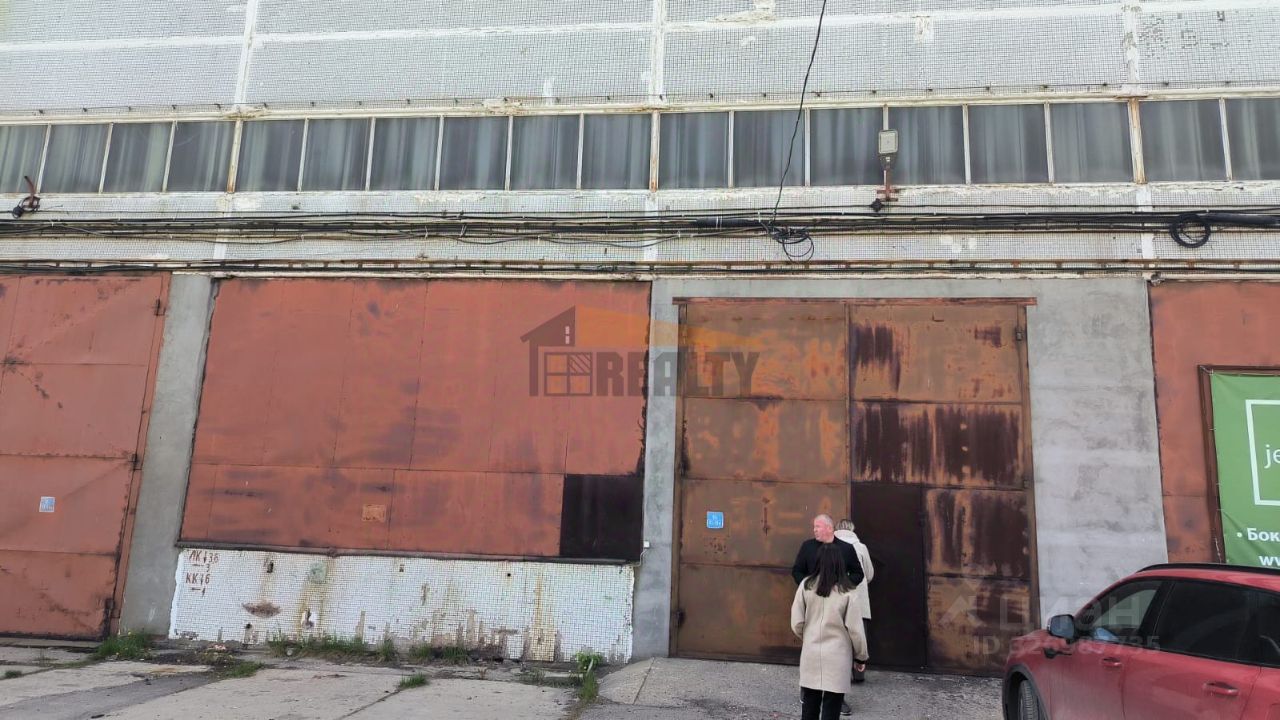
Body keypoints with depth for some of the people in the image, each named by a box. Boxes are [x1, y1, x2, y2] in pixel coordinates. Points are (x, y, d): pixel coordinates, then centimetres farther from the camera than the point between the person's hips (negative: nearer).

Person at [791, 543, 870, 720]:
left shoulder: (806, 586, -7)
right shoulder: (846, 592, -12)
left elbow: (796, 623, -3)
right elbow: (855, 628, -7)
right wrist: (861, 656, 8)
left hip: (811, 654, 2)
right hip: (837, 657, -2)